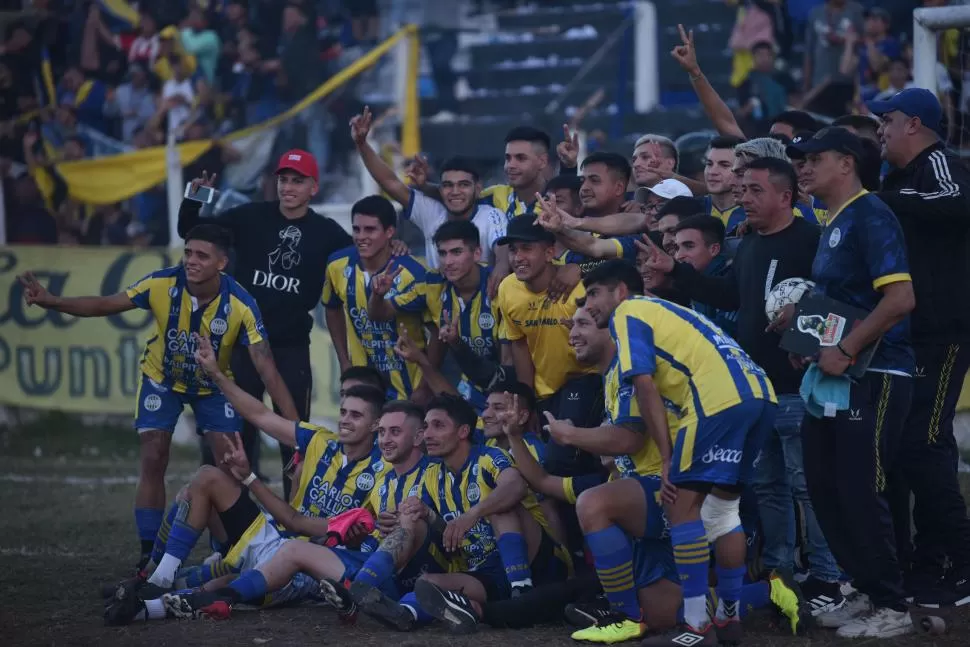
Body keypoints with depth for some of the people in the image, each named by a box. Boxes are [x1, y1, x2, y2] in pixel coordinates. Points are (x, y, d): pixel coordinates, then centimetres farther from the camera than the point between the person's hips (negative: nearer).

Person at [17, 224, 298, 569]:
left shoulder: (241, 304, -30)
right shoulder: (163, 284, -28)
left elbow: (266, 367, -31)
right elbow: (105, 305, -22)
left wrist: (295, 424, -37)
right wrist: (51, 301, -38)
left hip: (213, 385, 0)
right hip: (162, 379, 0)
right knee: (153, 463, -9)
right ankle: (149, 560, -1)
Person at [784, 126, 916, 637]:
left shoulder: (870, 217, -14)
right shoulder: (833, 224, 15)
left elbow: (900, 298, -23)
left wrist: (845, 351, -21)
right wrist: (799, 315, 9)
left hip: (873, 378, -10)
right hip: (835, 375, 10)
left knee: (860, 492, -8)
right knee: (825, 488, 11)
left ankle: (891, 608, 2)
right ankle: (867, 592, 21)